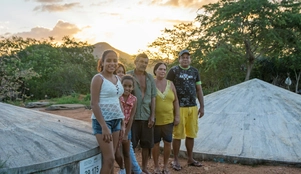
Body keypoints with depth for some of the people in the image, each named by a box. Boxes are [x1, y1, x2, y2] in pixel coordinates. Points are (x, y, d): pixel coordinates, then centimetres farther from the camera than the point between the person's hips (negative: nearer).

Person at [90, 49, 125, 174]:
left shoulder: (117, 79, 11)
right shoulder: (98, 78, -10)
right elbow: (94, 104, -15)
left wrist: (122, 123, 12)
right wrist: (104, 126, -20)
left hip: (116, 120, 7)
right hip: (103, 121, -7)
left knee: (111, 158, 11)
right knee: (109, 159, -6)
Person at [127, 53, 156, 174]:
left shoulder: (150, 78, 8)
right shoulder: (128, 76, -3)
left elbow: (153, 97, 6)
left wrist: (152, 115, 0)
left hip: (147, 116, 4)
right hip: (132, 116, -3)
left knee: (147, 143, 11)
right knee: (131, 144, 5)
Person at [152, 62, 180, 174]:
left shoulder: (170, 84, 5)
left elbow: (175, 101, 8)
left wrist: (177, 116, 2)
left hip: (168, 119, 3)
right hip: (155, 120, -2)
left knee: (168, 143, 7)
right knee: (156, 143, 7)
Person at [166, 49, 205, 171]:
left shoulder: (194, 71, 12)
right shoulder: (174, 71, -2)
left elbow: (199, 89, 14)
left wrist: (202, 106, 10)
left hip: (193, 107, 5)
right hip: (179, 107, -4)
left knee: (191, 134, 11)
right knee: (178, 134, 1)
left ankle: (190, 159, 25)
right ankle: (175, 160, 15)